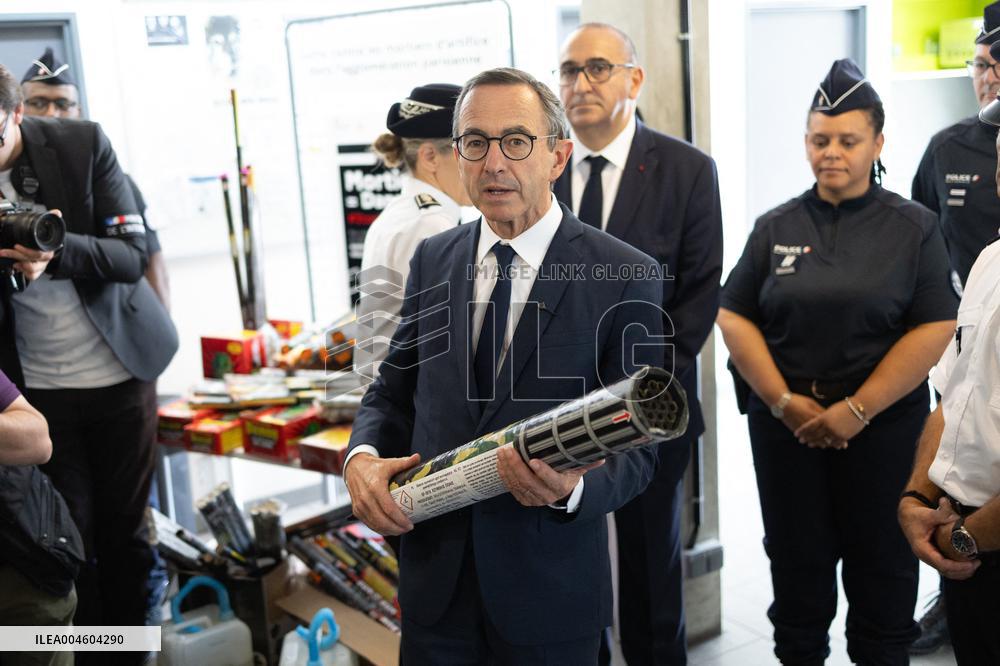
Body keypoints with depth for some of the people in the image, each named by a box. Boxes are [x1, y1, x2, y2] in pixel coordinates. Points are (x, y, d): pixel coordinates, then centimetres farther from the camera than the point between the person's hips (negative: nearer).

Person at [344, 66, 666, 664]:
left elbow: (635, 447, -9)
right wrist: (363, 457, -10)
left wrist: (573, 489, -30)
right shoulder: (433, 260, 3)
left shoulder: (626, 278, -11)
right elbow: (393, 390, 10)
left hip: (549, 592, -3)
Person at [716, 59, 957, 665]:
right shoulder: (776, 227, 6)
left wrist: (856, 410, -14)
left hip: (883, 426, -2)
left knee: (882, 564, 9)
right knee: (797, 562, 11)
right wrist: (785, 401, -9)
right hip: (785, 424, 2)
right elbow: (735, 318, 2)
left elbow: (934, 329, -8)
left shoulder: (913, 227, -1)